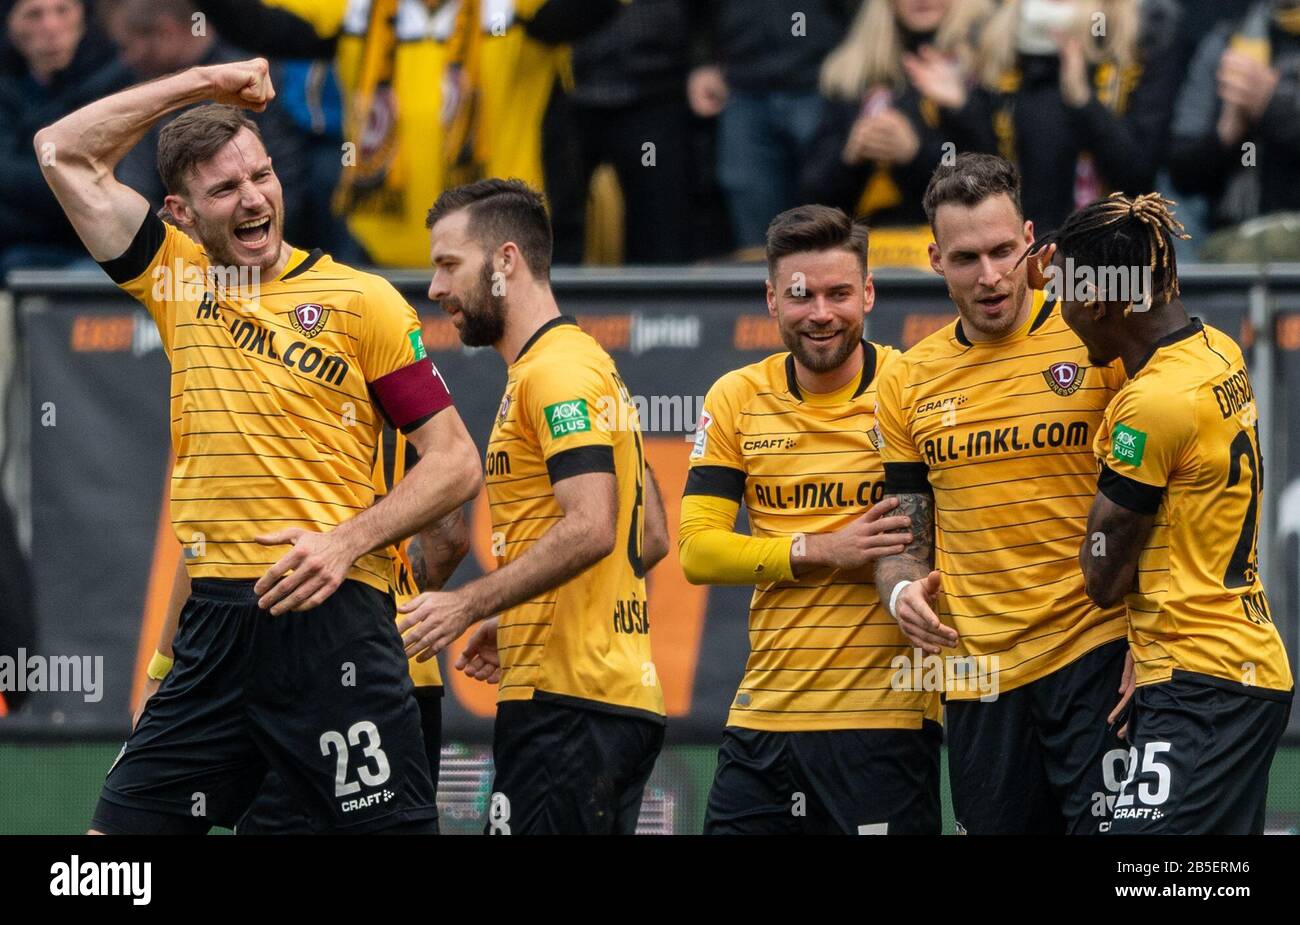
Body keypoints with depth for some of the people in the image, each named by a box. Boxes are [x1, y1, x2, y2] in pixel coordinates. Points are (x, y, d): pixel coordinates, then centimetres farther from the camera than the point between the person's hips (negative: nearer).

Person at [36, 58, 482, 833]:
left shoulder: (360, 300, 0)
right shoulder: (179, 282, 12)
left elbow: (456, 464, 0)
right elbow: (66, 152, 13)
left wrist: (348, 541, -14)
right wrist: (202, 83, 8)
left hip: (329, 618, -5)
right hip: (213, 619, 5)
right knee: (122, 827, 2)